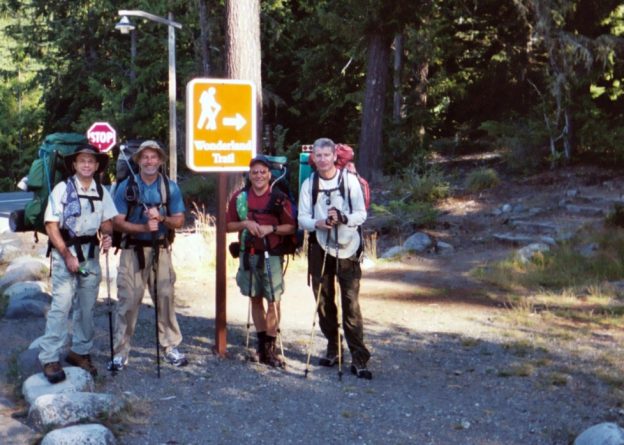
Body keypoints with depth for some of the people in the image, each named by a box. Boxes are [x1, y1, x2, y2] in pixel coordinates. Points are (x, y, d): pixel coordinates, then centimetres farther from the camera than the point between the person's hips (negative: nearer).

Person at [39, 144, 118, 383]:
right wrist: (67, 256, -14)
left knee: (86, 306, 11)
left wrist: (106, 235, -11)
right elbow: (51, 226, -9)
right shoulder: (62, 189, -7)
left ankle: (80, 351, 25)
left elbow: (107, 222, 12)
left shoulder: (102, 192, 6)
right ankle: (49, 359, -8)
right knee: (61, 305, -12)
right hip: (64, 251, -5)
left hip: (91, 253, 5)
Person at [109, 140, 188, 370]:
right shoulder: (126, 187, 0)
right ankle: (120, 351, 3)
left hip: (160, 250, 2)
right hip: (132, 250, -2)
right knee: (128, 300, -4)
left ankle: (171, 346, 15)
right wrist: (144, 227, -20)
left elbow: (179, 221, 5)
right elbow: (117, 222, -5)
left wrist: (161, 218, -16)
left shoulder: (170, 187, 6)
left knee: (165, 297, 2)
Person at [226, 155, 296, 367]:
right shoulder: (239, 197, 4)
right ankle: (262, 344, 20)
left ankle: (270, 347, 2)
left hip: (272, 255, -3)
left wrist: (271, 228, -17)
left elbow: (291, 227, -1)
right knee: (255, 299, 10)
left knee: (273, 300, -6)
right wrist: (245, 223, -11)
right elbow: (228, 225, 7)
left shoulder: (279, 198, -2)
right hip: (248, 254, 3)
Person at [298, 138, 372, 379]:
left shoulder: (349, 180, -1)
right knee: (323, 301, 9)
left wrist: (342, 218, -20)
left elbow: (361, 214, -1)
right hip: (320, 248, 3)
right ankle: (333, 349, 25)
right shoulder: (309, 184, 6)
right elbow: (302, 218, 4)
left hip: (347, 248, -3)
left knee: (351, 302, -10)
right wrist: (317, 223, -17)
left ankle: (359, 357, -8)